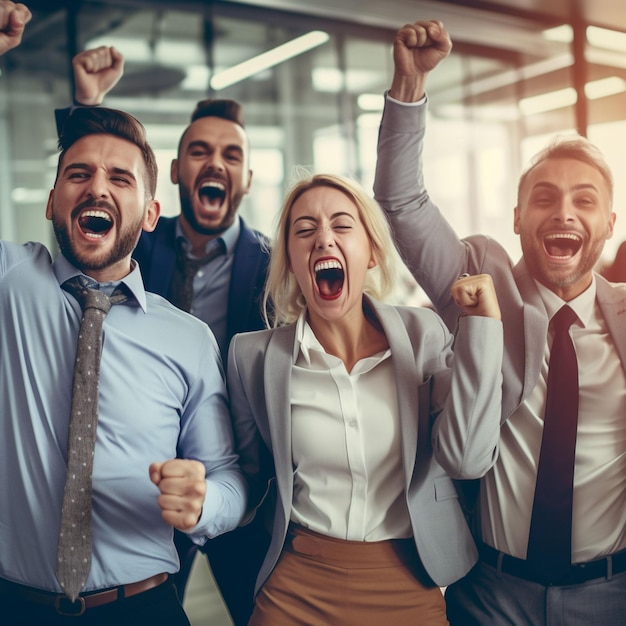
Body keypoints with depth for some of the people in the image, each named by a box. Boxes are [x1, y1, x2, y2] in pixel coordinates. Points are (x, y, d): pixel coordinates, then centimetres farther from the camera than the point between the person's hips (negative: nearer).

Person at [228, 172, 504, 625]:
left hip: (412, 585, 1)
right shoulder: (253, 355, -7)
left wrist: (484, 324, -17)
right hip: (296, 586, 0)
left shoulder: (424, 333, -6)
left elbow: (467, 460, -16)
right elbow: (251, 477, 5)